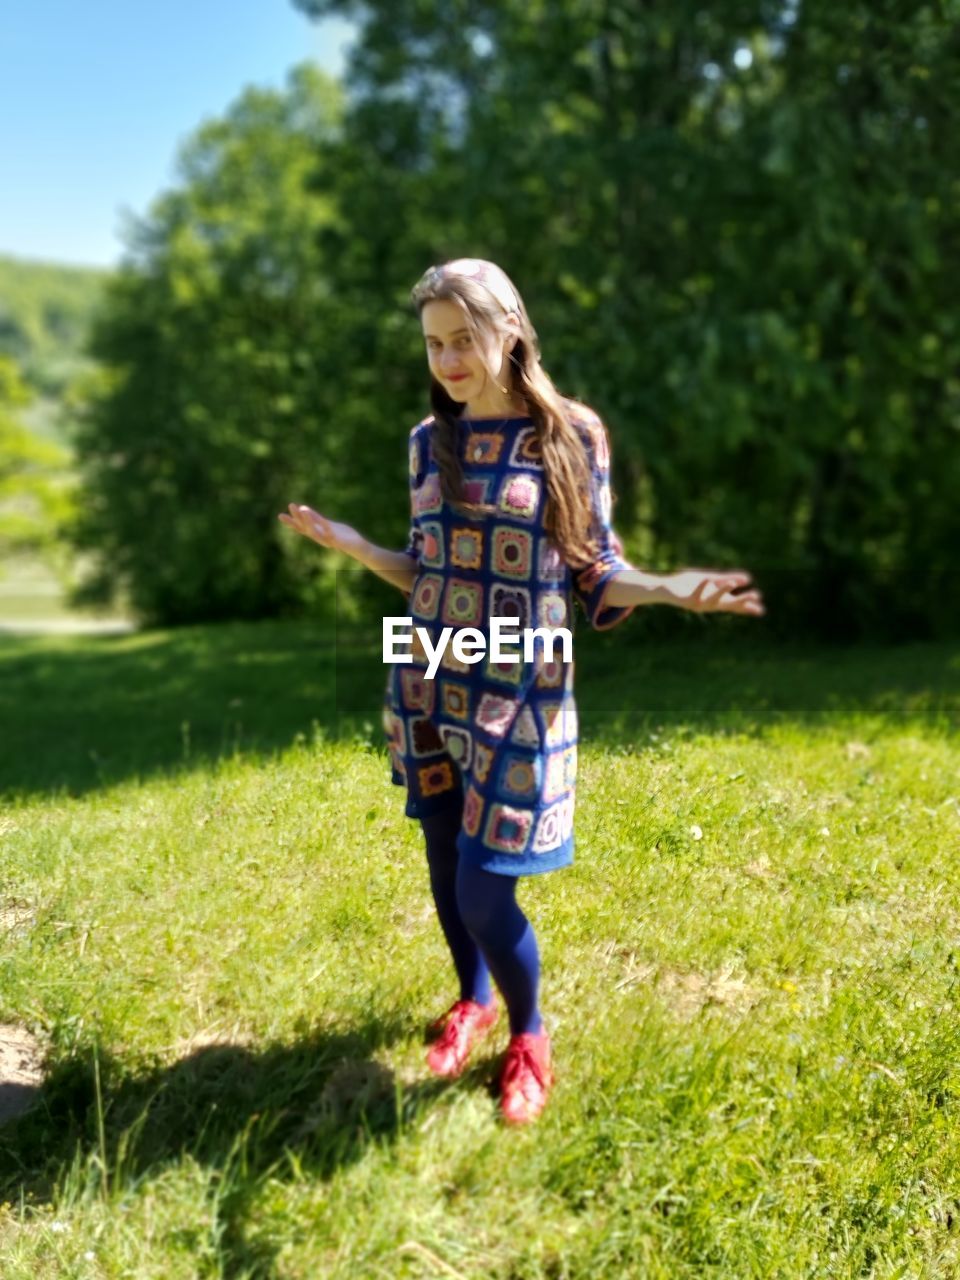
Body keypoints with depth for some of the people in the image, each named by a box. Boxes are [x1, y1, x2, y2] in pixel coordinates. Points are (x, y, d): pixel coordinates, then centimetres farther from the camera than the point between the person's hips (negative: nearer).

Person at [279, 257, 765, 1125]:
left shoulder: (573, 435, -6)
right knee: (446, 865, 14)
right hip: (427, 687, 4)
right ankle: (472, 1001, 43)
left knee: (486, 890, -4)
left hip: (521, 696, -4)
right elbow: (427, 571, 12)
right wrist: (348, 543, 2)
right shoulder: (429, 440, 5)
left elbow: (593, 576, -4)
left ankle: (529, 1034, 25)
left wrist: (670, 589, -21)